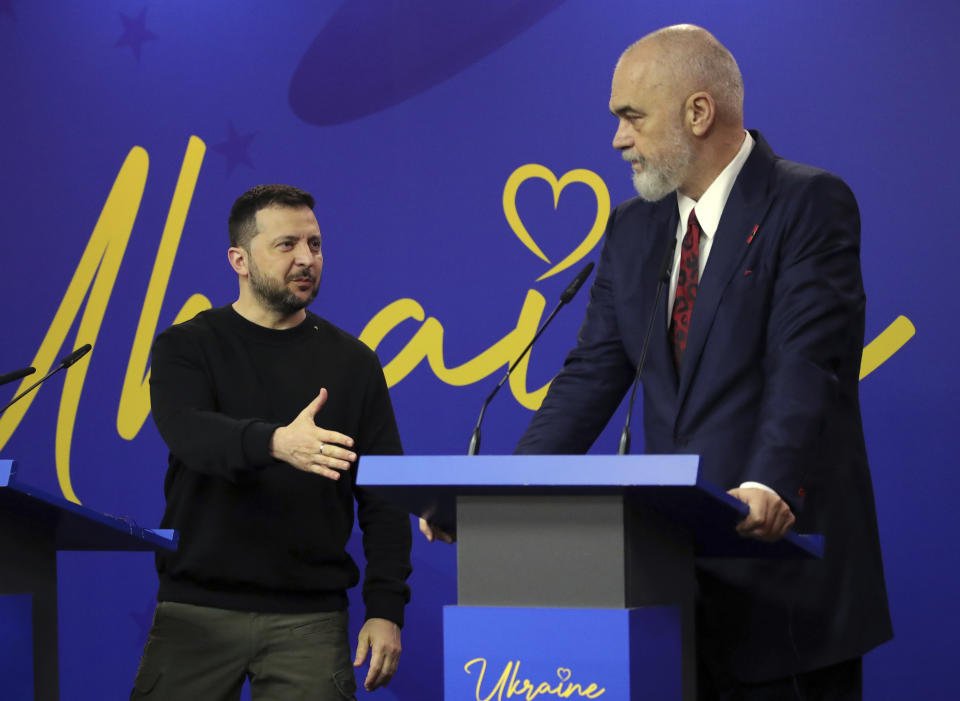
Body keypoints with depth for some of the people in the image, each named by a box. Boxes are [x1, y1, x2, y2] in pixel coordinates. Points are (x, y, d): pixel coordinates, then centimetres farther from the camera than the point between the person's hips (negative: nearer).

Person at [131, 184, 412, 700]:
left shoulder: (352, 362, 9)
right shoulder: (186, 348, 3)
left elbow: (383, 497, 8)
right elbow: (189, 432, -18)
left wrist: (386, 609, -3)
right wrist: (277, 443, -38)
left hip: (309, 618, 1)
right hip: (197, 610, -1)